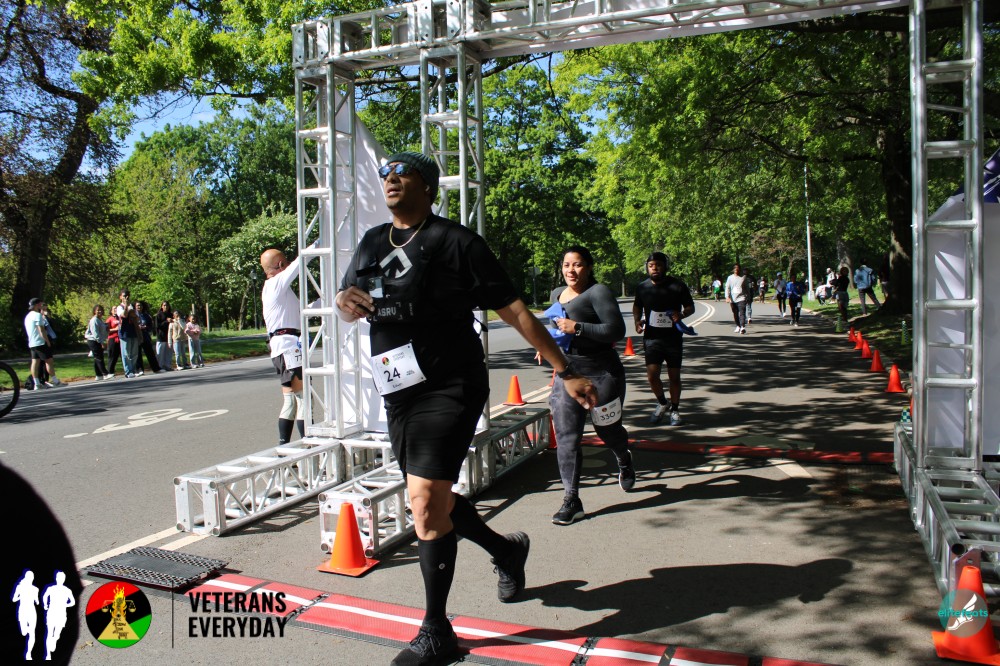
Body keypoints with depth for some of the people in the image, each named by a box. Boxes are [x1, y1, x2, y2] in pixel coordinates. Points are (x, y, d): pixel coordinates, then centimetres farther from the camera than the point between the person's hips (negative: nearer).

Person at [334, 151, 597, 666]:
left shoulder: (454, 241, -6)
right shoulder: (373, 243, 13)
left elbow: (514, 311, -7)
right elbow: (349, 310, 17)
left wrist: (565, 372, -8)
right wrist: (346, 302, -9)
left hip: (450, 386, -7)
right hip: (400, 392, 7)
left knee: (425, 499, -13)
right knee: (434, 501, 16)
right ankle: (506, 551, 43)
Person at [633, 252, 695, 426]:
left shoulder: (677, 286, -7)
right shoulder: (642, 287, 0)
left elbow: (691, 307, 2)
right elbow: (637, 306, 17)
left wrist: (681, 315, -20)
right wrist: (637, 320, -2)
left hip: (673, 338, -1)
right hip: (652, 338, 1)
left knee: (674, 377, 8)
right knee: (652, 375, -8)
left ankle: (675, 410, 28)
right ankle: (662, 403, 21)